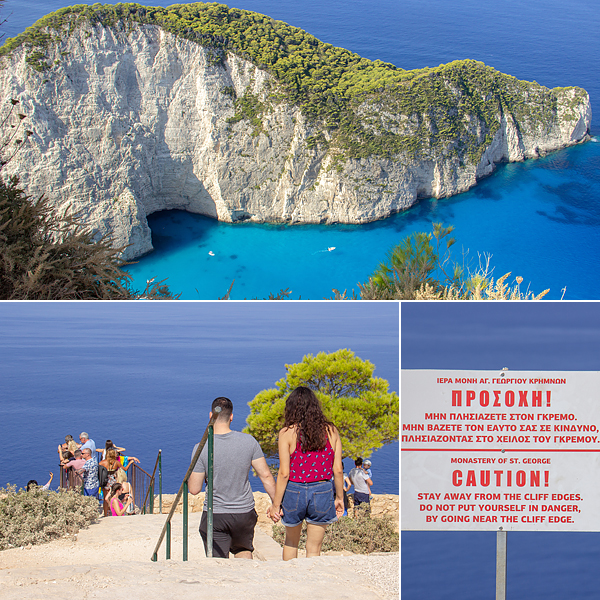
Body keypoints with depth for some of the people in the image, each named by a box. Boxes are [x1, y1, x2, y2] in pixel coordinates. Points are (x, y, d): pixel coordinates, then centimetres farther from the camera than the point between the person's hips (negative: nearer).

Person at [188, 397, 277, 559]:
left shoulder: (201, 448, -13)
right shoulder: (249, 441, -7)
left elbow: (194, 489, -10)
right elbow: (266, 476, -3)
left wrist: (190, 475, 11)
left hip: (215, 515, -2)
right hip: (244, 512, 2)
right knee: (244, 551, 27)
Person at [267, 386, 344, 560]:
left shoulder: (287, 433, -8)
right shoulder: (331, 431, 0)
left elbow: (284, 473, -10)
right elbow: (338, 469, 0)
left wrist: (276, 504, -3)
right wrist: (339, 497, 13)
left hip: (295, 491, -1)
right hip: (322, 493, 1)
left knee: (291, 542, 23)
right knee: (314, 549, 7)